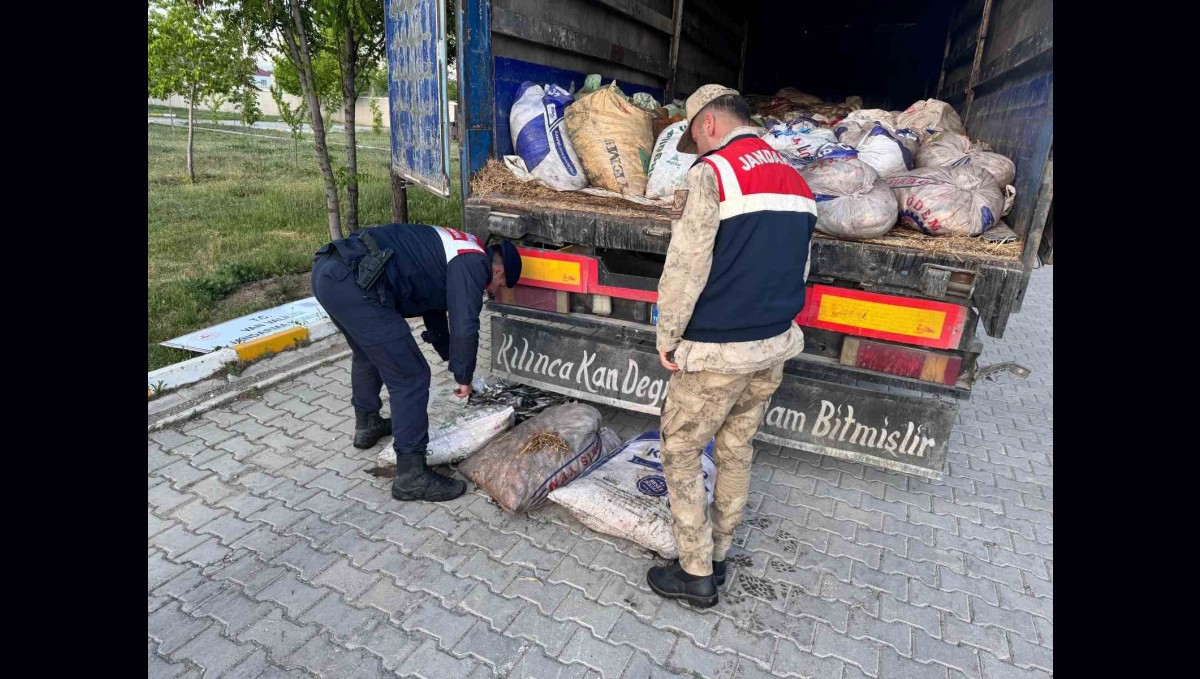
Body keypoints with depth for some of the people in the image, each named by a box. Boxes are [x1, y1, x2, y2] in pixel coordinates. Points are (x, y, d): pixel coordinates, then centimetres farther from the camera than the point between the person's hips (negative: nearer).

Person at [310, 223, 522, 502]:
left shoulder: (452, 250, 28)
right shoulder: (474, 264, -1)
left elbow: (434, 310, 40)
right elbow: (464, 328, -10)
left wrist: (453, 360, 46)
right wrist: (464, 377, 7)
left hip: (326, 271, 11)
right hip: (354, 284, -11)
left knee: (367, 353, 33)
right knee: (411, 377, -3)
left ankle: (367, 426, 53)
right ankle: (412, 477, 4)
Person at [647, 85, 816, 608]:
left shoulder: (712, 173, -14)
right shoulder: (794, 179, 11)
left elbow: (685, 267, -18)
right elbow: (798, 269, 15)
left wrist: (667, 339, -7)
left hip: (715, 352, -8)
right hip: (775, 347, 8)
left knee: (680, 453, 9)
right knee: (736, 451, 19)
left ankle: (696, 575, 20)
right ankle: (716, 556, 35)